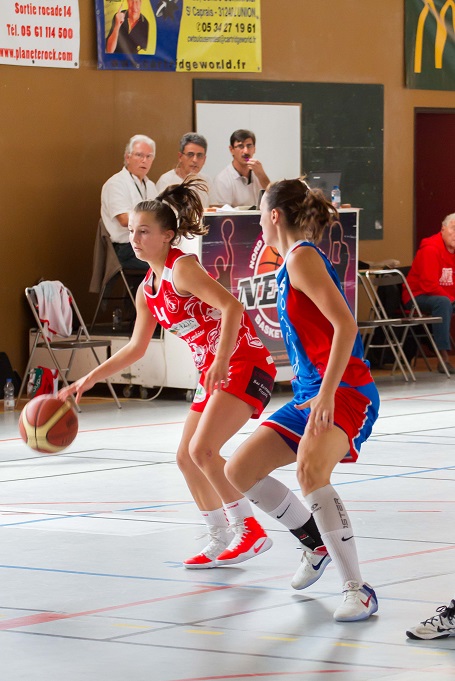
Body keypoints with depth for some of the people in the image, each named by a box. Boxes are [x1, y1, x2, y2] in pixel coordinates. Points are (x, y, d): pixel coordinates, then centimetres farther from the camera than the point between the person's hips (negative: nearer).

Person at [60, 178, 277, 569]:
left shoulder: (182, 269, -15)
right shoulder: (148, 289, 12)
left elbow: (232, 307, -27)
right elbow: (136, 349, 23)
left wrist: (222, 359, -38)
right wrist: (89, 380, 19)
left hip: (244, 364, -10)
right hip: (214, 372, 10)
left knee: (203, 450, -21)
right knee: (186, 457, 11)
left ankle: (250, 530, -10)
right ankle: (221, 541, 21)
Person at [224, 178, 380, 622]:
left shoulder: (302, 257, -10)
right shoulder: (292, 262, 18)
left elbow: (345, 324, -22)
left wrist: (327, 394, -27)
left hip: (346, 392, -10)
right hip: (309, 395, 10)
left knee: (310, 470, -35)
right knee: (240, 472, 9)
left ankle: (357, 590, -30)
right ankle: (316, 543, 28)